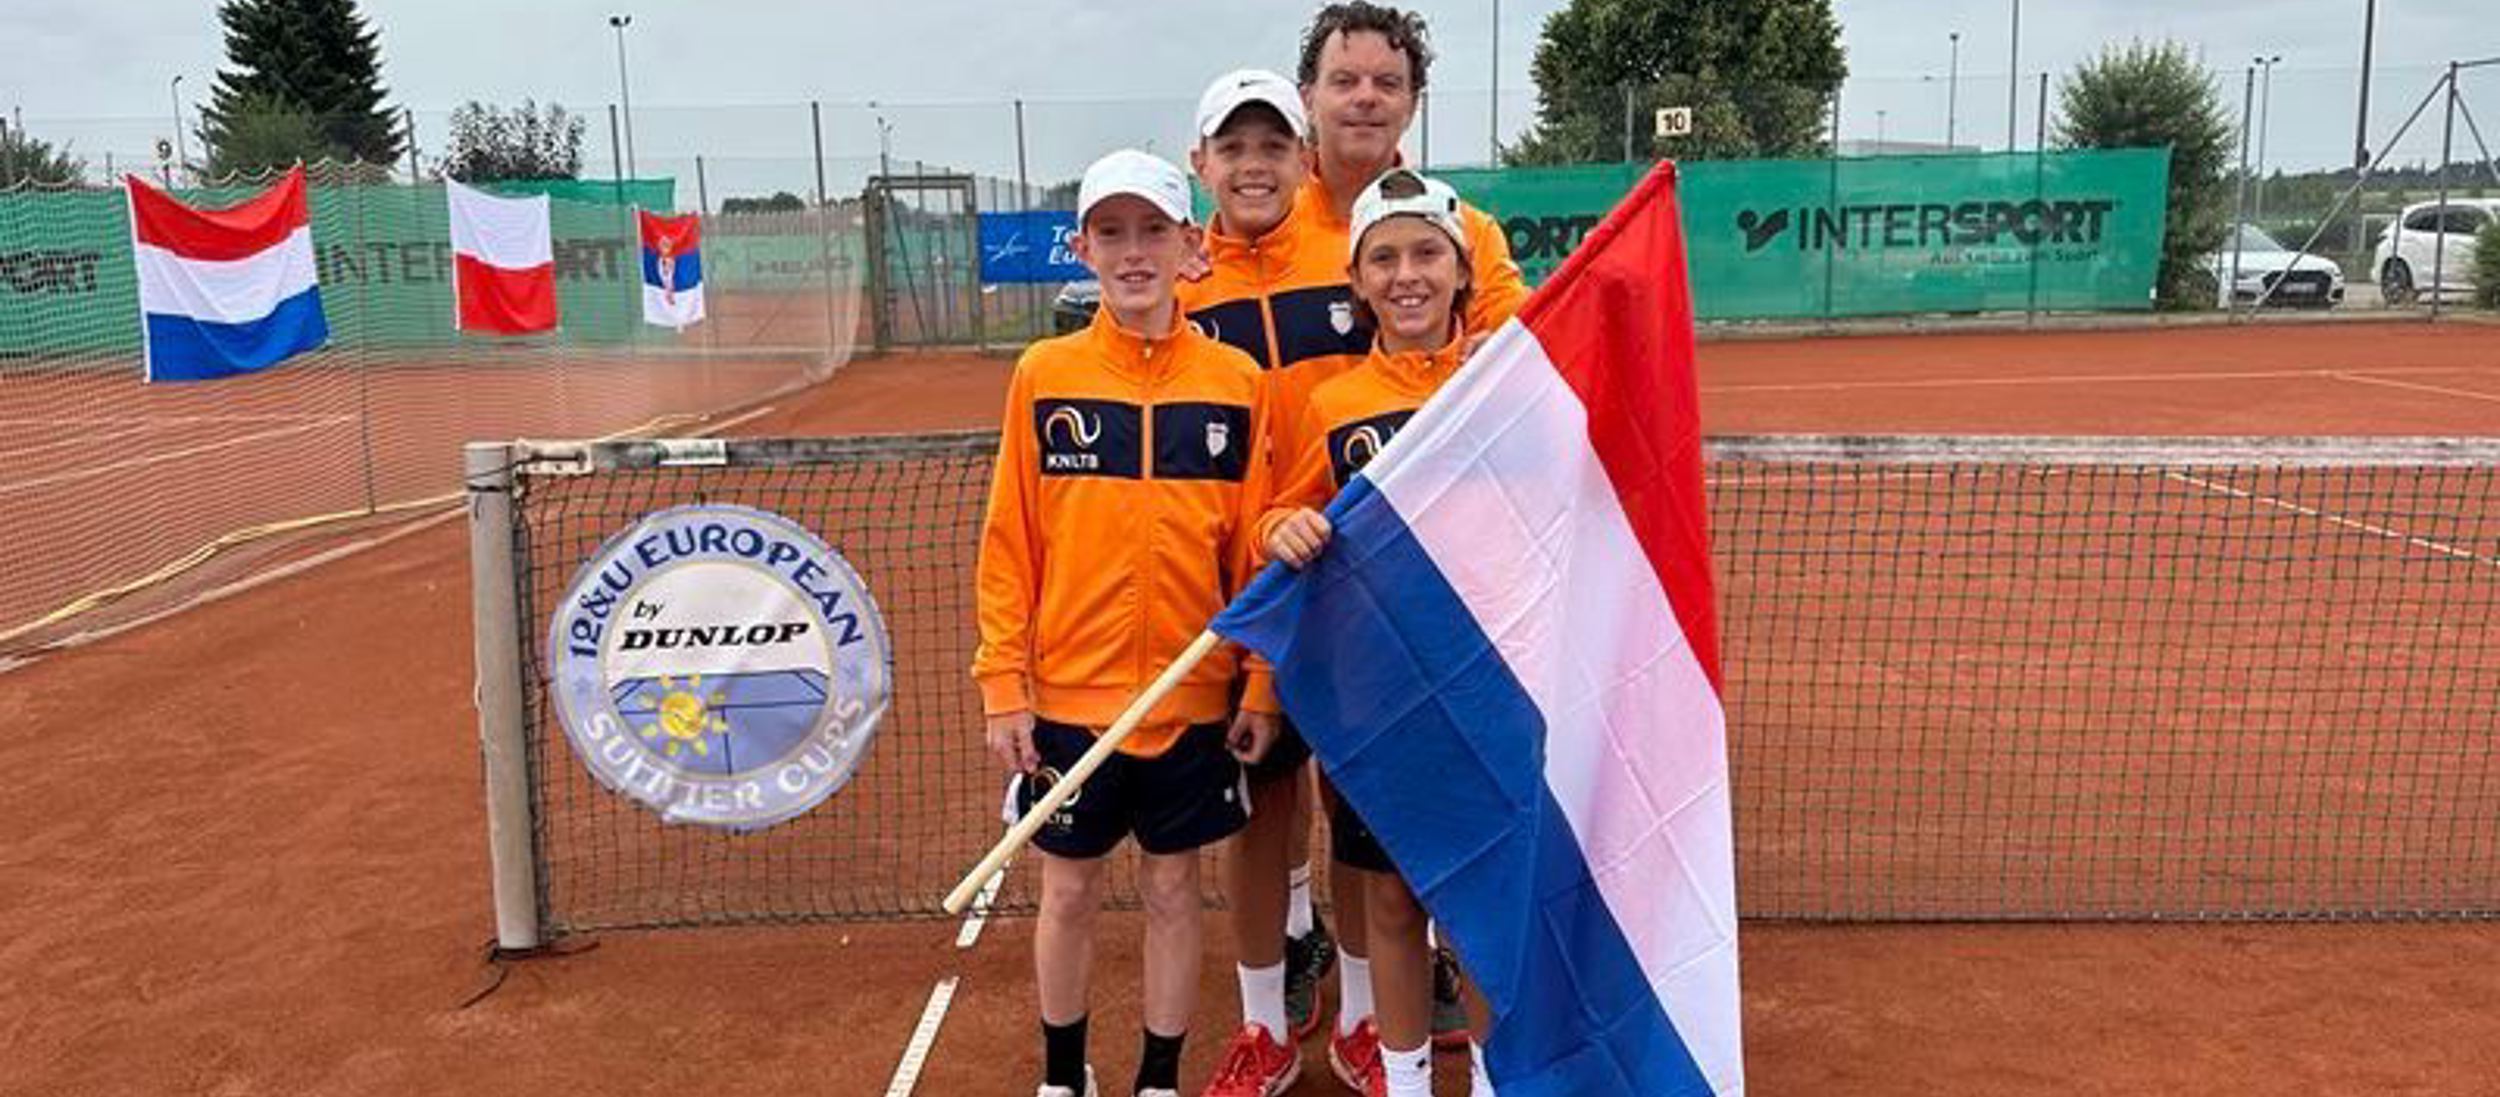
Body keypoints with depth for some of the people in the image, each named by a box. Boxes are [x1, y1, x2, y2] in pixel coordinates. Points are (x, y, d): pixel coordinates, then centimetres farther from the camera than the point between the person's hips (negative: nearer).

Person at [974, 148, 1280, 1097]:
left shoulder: (1236, 381, -3)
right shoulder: (1044, 374, -4)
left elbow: (1255, 548, 0)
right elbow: (1009, 543, -2)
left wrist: (1262, 687, -1)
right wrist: (1003, 685, -5)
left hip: (1192, 696, 0)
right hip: (1068, 695, 0)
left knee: (1173, 890, 13)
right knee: (1069, 894, 13)